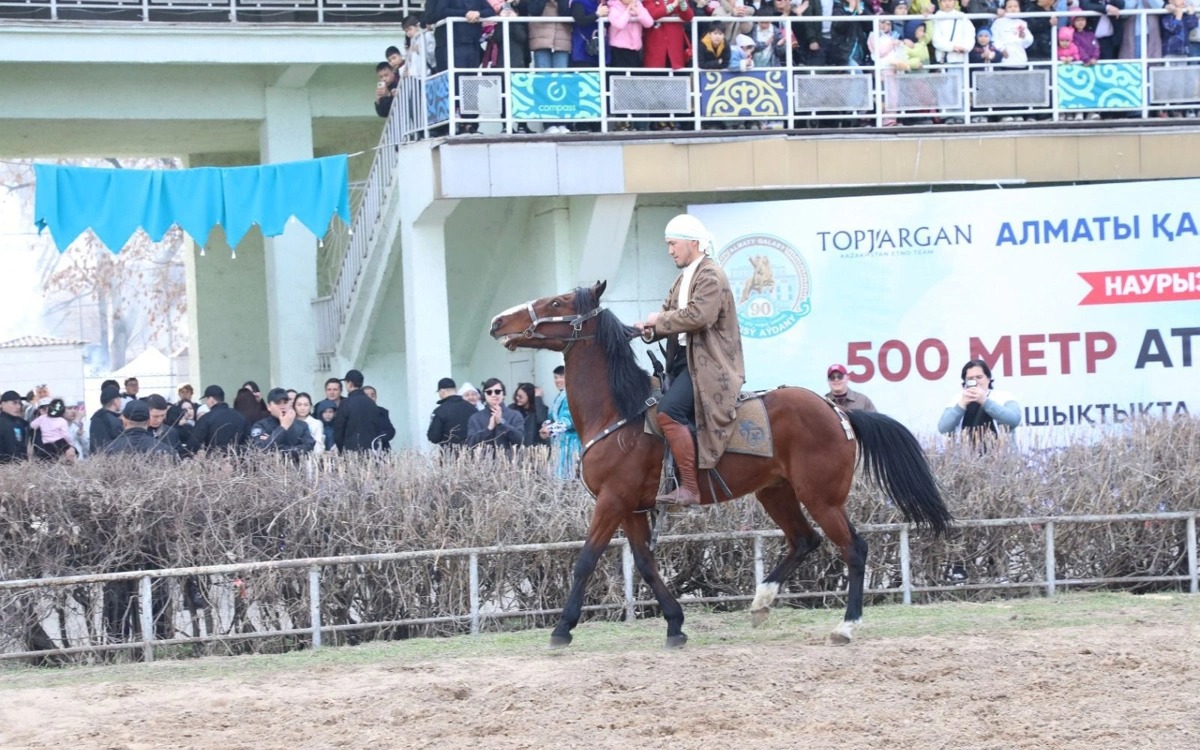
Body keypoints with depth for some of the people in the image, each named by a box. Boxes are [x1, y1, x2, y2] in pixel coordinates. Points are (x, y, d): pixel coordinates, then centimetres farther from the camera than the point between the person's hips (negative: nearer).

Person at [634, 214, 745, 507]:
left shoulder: (710, 276, -10)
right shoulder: (684, 279, 21)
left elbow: (697, 316, -24)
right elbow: (669, 314, 16)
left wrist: (659, 320, -13)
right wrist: (650, 328, -6)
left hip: (709, 365, -11)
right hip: (684, 360, 11)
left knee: (668, 411, -28)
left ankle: (689, 488, -28)